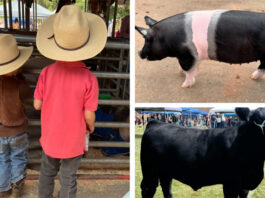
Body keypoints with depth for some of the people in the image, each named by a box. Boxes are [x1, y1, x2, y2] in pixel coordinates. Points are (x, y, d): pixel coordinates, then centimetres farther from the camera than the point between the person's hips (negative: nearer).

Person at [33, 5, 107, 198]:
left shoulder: (47, 72, -20)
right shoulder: (89, 78, -28)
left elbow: (37, 104, -10)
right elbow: (89, 115, -18)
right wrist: (91, 127, 4)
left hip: (50, 136, 2)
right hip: (72, 140, -2)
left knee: (47, 172, 27)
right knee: (68, 178, 19)